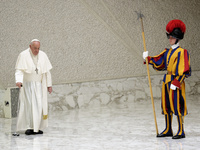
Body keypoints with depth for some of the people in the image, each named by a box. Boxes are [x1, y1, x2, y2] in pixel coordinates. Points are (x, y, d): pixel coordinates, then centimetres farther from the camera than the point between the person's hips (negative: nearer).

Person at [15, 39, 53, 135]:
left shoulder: (43, 55, 5)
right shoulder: (23, 55, -6)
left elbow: (47, 71, 10)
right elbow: (19, 70, -12)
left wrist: (49, 84, 8)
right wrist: (18, 80, -29)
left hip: (39, 85, 4)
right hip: (27, 84, -4)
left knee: (39, 105, -1)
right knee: (29, 105, -10)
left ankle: (37, 127, 4)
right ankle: (29, 127, -6)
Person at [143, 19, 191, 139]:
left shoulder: (182, 52, -9)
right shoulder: (167, 52, 13)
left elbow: (183, 71, -14)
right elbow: (158, 63, 20)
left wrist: (176, 82, -20)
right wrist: (148, 58, 7)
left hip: (176, 81, -8)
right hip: (167, 80, 8)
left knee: (177, 106, -6)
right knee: (167, 105, 11)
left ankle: (181, 132, 1)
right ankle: (168, 130, 21)